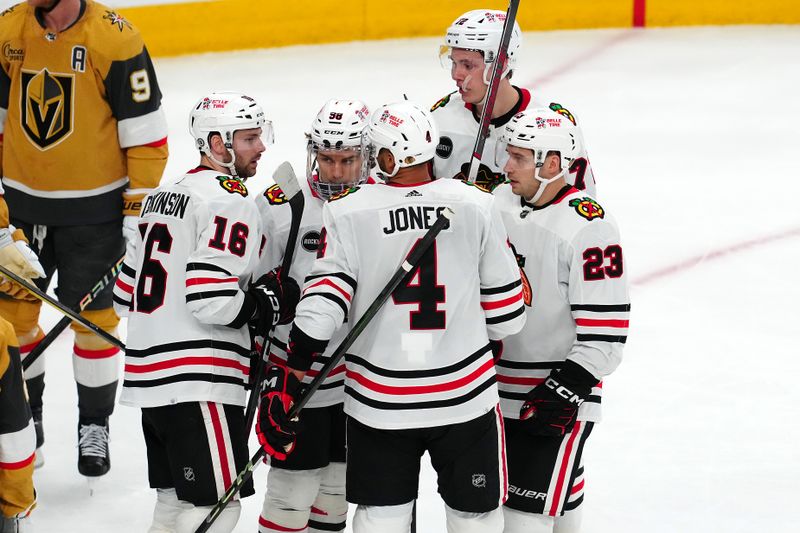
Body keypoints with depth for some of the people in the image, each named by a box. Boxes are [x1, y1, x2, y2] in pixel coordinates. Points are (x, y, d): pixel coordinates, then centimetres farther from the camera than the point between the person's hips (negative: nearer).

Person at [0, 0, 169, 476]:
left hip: (95, 209, -4)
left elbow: (146, 132, -11)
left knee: (94, 319, 5)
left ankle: (95, 426, 24)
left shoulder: (115, 39, -17)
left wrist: (137, 212, -10)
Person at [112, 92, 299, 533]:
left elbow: (127, 294, 20)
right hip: (197, 381, -10)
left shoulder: (163, 195, 18)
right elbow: (210, 298, -20)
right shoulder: (230, 202, -11)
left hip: (151, 376, 10)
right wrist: (270, 303, -6)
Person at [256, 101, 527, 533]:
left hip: (379, 400, 0)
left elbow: (321, 305, -13)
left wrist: (288, 379, -7)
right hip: (465, 396, 0)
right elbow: (506, 314, -1)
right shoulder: (476, 207, -5)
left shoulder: (347, 213, -8)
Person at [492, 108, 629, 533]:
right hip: (496, 384, 7)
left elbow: (605, 332, -18)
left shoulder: (589, 227, -18)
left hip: (561, 389, -7)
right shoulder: (499, 203, 3)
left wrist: (565, 391, -20)